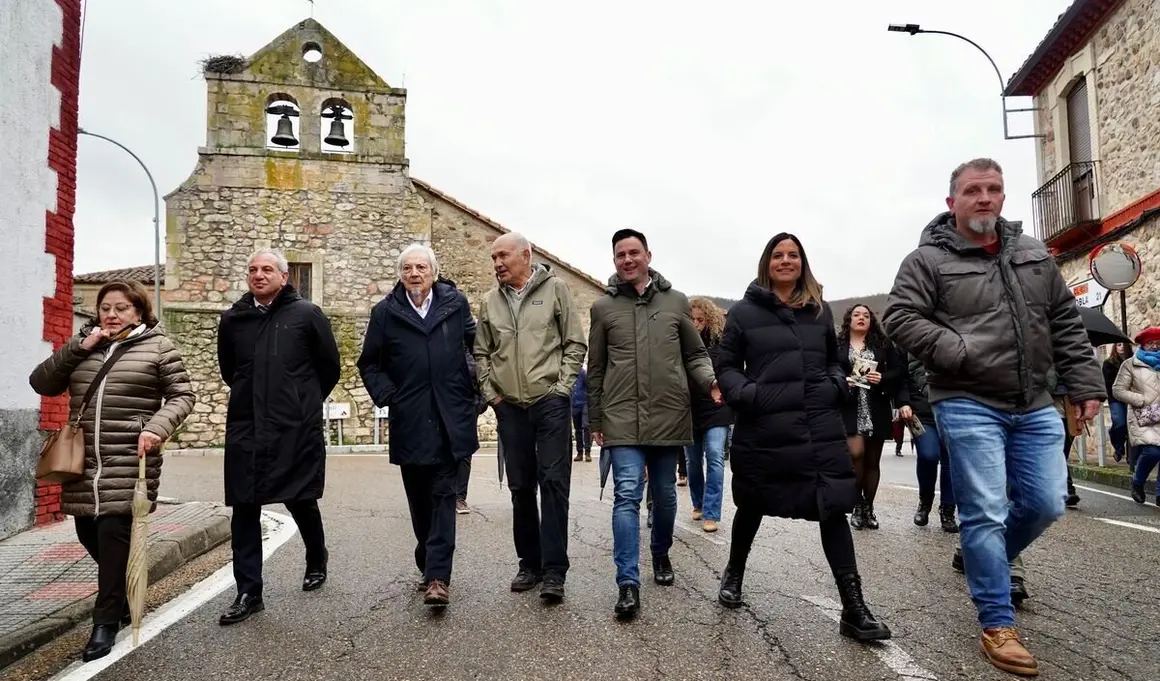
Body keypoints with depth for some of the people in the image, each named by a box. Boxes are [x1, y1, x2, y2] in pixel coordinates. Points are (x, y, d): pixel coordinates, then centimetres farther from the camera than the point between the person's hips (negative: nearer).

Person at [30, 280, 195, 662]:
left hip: (129, 462, -5)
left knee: (114, 535, -8)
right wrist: (79, 347, -5)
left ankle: (106, 621, 5)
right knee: (88, 535, 12)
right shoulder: (83, 344, 13)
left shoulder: (157, 346, 0)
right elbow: (41, 384, 6)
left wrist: (157, 428, -19)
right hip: (84, 461, 5)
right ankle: (122, 596, 37)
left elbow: (182, 396, -2)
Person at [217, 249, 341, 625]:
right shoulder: (233, 318, 7)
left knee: (301, 501, 8)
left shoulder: (306, 314, -3)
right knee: (244, 509, 1)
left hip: (297, 428, -3)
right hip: (245, 428, 3)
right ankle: (249, 593, 11)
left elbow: (329, 366, 5)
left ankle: (317, 560, 36)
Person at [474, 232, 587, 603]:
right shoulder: (489, 302, 8)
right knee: (521, 488, 10)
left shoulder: (555, 289, -2)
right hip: (510, 407, 4)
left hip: (551, 403, -3)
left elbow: (575, 344, -2)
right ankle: (529, 563, 22)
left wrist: (562, 387, -7)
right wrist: (491, 392, 5)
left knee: (554, 483, -5)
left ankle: (554, 570, 1)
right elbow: (482, 353, 15)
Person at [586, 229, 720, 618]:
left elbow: (695, 355, 10)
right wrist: (595, 419, 8)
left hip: (669, 415, 2)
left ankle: (661, 554, 38)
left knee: (665, 495, 14)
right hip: (622, 417, -1)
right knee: (626, 495, -9)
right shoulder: (603, 307, 5)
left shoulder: (676, 301, 7)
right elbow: (596, 369, 8)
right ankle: (628, 583, -5)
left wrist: (711, 381, -11)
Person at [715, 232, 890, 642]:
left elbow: (834, 359, 23)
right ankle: (733, 574, 37)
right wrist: (745, 394, -14)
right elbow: (726, 366, 3)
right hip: (763, 430, -2)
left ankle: (853, 609, 3)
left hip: (821, 428, 3)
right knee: (753, 506, 13)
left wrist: (838, 386, 3)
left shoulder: (820, 310, 14)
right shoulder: (744, 312, 1)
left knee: (834, 509, -3)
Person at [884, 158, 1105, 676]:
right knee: (985, 512, -4)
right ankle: (997, 623, 8)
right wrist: (959, 352, -19)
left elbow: (1066, 324, 15)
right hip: (967, 405, -6)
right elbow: (899, 319, -12)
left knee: (1046, 504, 10)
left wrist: (1085, 384, 8)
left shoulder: (1034, 255, 12)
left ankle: (986, 562, 38)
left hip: (1034, 405, 6)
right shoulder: (928, 260, -5)